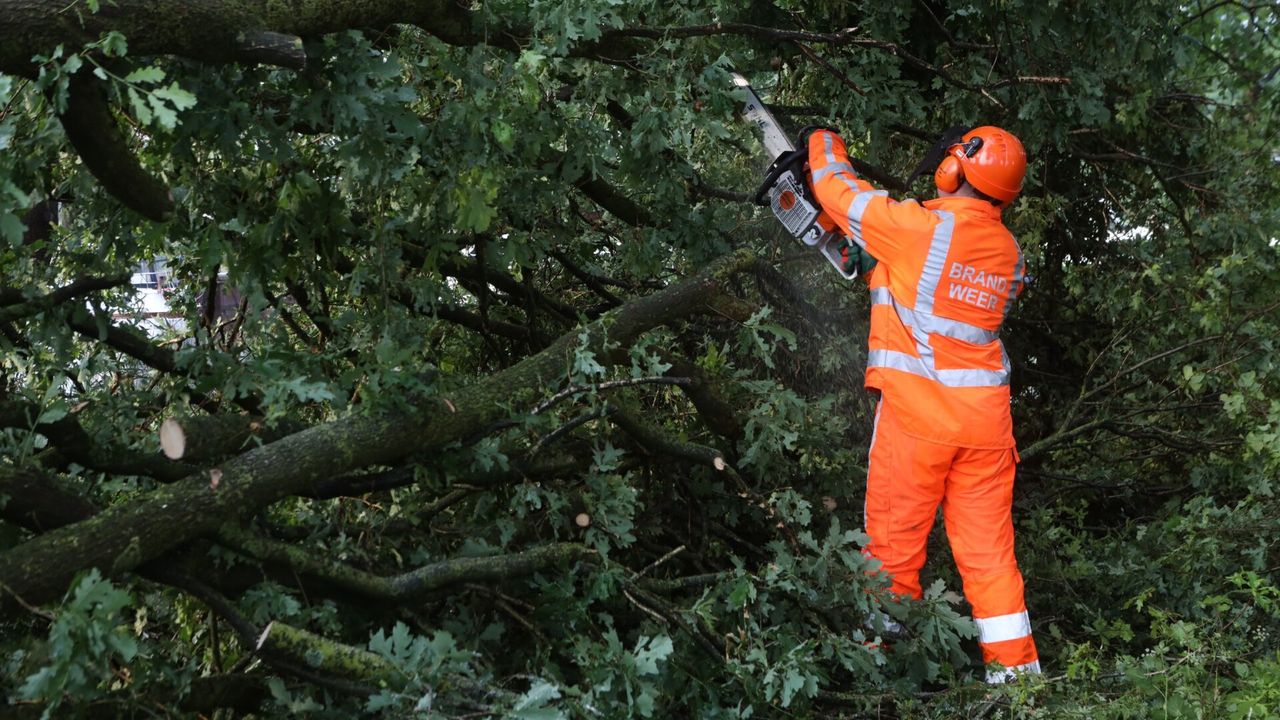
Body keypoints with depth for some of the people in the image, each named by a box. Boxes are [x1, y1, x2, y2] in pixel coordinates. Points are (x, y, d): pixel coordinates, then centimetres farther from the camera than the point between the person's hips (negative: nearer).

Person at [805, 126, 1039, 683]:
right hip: (985, 414, 5)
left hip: (916, 409, -5)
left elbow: (836, 191, 1)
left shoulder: (918, 227, -12)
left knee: (895, 544, 6)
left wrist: (825, 145, 20)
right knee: (988, 547, 10)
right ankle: (1016, 666, 12)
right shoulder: (1008, 251, 7)